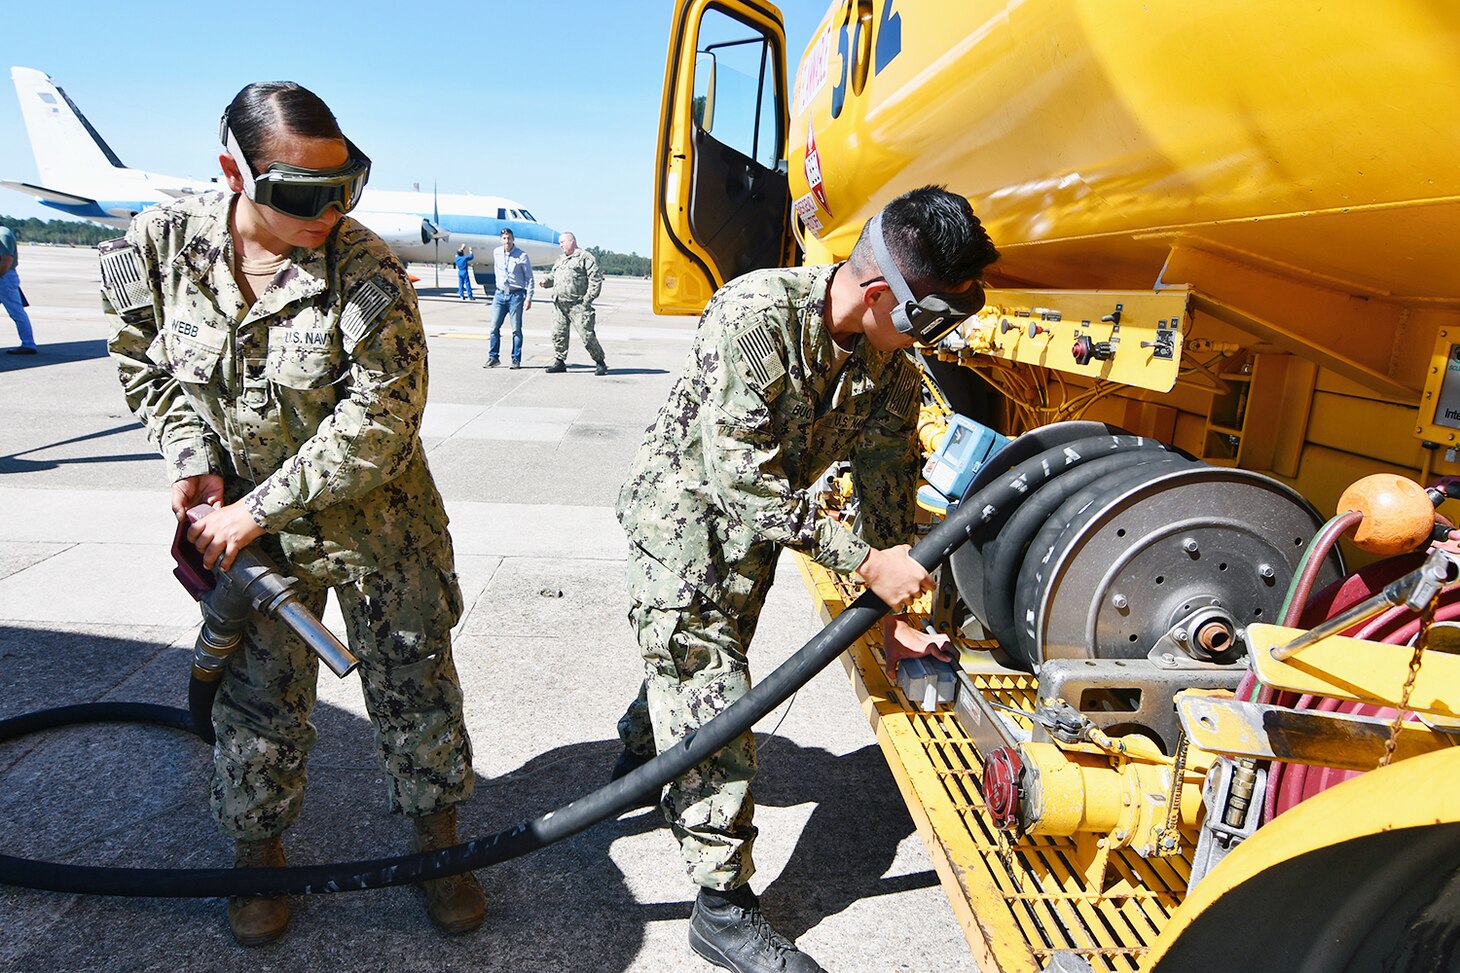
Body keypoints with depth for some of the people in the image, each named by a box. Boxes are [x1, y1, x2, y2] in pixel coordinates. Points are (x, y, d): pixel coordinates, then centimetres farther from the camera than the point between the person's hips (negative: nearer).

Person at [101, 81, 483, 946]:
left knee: (416, 685, 8)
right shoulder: (162, 244, -8)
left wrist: (262, 509, -20)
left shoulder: (368, 270, -20)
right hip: (244, 524, 3)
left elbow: (380, 419, -22)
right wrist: (193, 461, -7)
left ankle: (437, 841, 30)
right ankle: (259, 851, 37)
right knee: (258, 696, 13)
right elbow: (147, 365, 8)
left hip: (377, 520, -2)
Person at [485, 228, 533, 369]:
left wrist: (529, 298, -10)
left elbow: (529, 278, -4)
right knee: (494, 327, 0)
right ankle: (493, 357, 8)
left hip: (516, 295, -4)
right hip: (500, 294, 4)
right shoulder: (496, 253, 7)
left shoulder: (522, 256, -5)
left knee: (516, 329, -1)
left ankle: (516, 360, 5)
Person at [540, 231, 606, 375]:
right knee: (558, 334, 6)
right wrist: (546, 280, 4)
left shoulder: (585, 257, -1)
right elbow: (553, 275, 28)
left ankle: (600, 362, 2)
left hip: (578, 305, -7)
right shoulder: (560, 259, 24)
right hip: (559, 304, 7)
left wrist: (588, 299, -13)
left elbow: (596, 279, -7)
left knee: (587, 335, -9)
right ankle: (559, 361, 17)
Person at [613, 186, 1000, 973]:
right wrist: (866, 562, -32)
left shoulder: (894, 380, -10)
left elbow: (887, 498, -1)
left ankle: (641, 758, 55)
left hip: (755, 529, 7)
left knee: (695, 661, 24)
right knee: (710, 696, -7)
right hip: (681, 512, -6)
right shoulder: (754, 314, -31)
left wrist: (892, 617, -3)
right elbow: (741, 479, -34)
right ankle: (722, 908, 6)